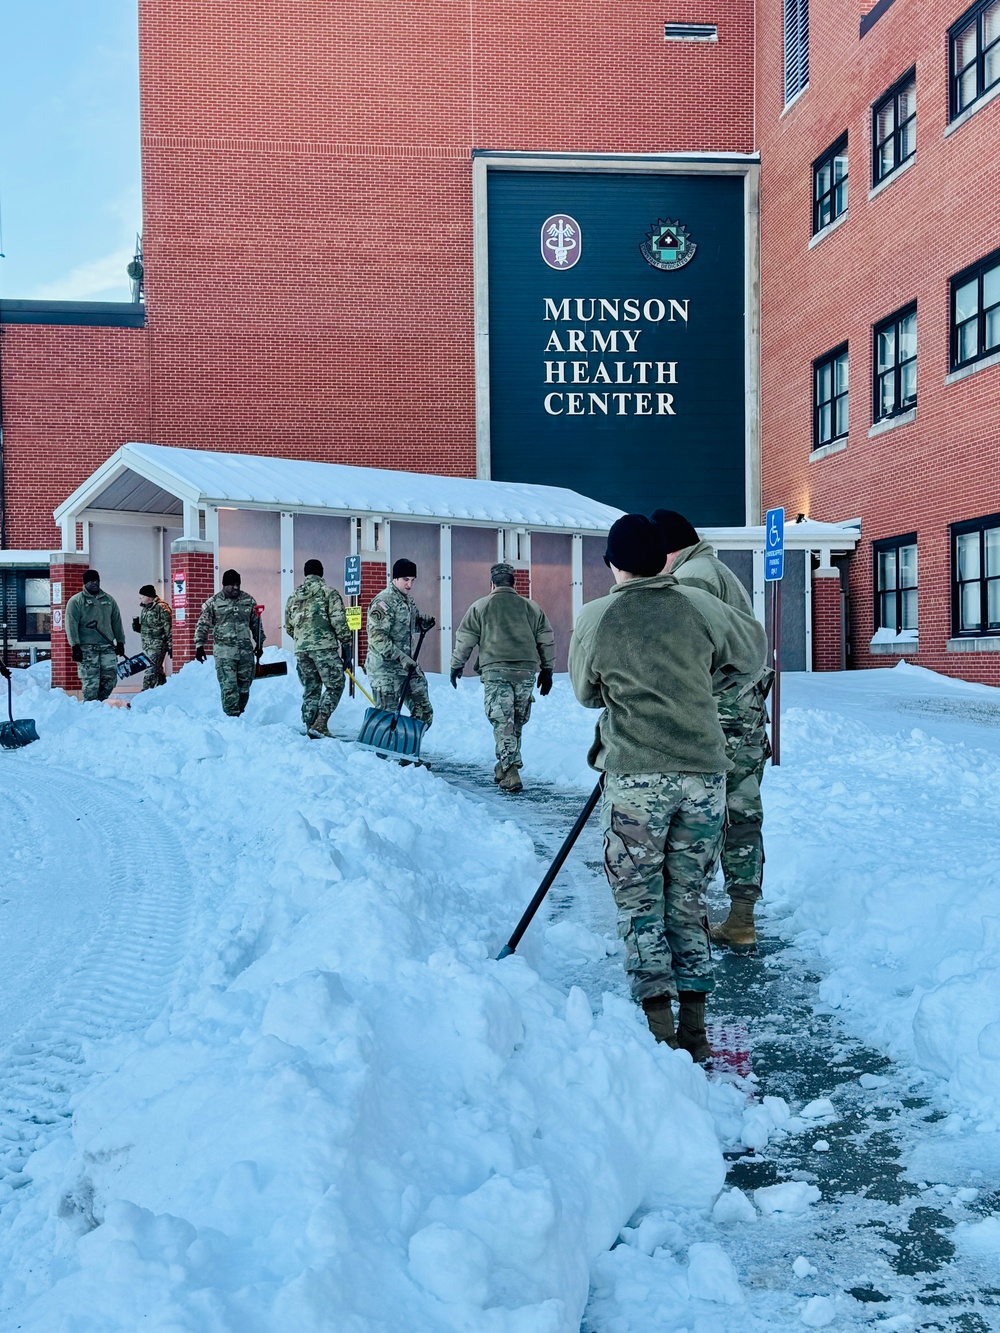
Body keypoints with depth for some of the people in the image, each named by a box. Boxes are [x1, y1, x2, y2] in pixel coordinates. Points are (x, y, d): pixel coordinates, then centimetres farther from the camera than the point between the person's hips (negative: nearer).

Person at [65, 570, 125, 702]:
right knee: (90, 682, -5)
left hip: (108, 647, 4)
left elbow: (117, 622, 19)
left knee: (110, 679, 2)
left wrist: (120, 642, 13)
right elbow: (71, 625, -6)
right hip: (87, 649, -4)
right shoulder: (75, 601, 1)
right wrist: (75, 646, -13)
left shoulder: (109, 600, 16)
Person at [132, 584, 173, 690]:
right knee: (157, 670, 16)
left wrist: (170, 646, -17)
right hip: (147, 645, 9)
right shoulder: (144, 608, 15)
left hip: (158, 645, -9)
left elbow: (168, 628, -15)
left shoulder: (161, 608, -13)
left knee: (151, 670, -13)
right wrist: (137, 626, 4)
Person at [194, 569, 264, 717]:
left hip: (246, 651, 4)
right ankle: (232, 717, -6)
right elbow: (202, 625, 3)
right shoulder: (213, 602, 0)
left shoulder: (248, 600, 9)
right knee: (229, 686, -9)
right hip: (224, 651, -3)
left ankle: (239, 715, 22)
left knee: (245, 686, 8)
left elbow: (256, 624, 17)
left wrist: (260, 643, 17)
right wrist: (199, 645, -3)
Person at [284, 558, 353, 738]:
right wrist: (347, 647, -3)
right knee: (335, 685, 2)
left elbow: (288, 627, 20)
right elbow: (339, 622, -8)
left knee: (310, 689, 13)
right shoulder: (329, 592, -1)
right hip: (324, 647, -6)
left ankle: (310, 727, 12)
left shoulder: (293, 597, 16)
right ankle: (320, 725, -11)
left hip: (301, 649, 6)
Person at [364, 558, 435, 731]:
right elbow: (376, 637, -22)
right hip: (385, 669, -9)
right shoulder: (384, 601, -15)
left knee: (424, 713, 10)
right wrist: (401, 657, -26)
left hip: (408, 667, 9)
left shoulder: (408, 600, 12)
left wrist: (424, 623, 5)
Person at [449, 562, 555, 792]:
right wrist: (547, 670, 23)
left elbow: (464, 639, 7)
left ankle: (510, 772, -16)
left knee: (503, 722, -5)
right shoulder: (531, 607, 15)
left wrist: (456, 666, 18)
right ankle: (504, 769, 23)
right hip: (526, 671, 3)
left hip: (495, 672, -3)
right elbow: (546, 640, 16)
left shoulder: (480, 607, 7)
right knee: (516, 723, 14)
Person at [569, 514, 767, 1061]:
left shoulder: (594, 618, -4)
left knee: (640, 899, 8)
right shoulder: (701, 606, 1)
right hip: (705, 773, 3)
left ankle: (658, 1031, 6)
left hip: (636, 776, -3)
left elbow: (585, 693, 10)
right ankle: (694, 1029, 17)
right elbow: (753, 650, 17)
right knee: (688, 898, 13)